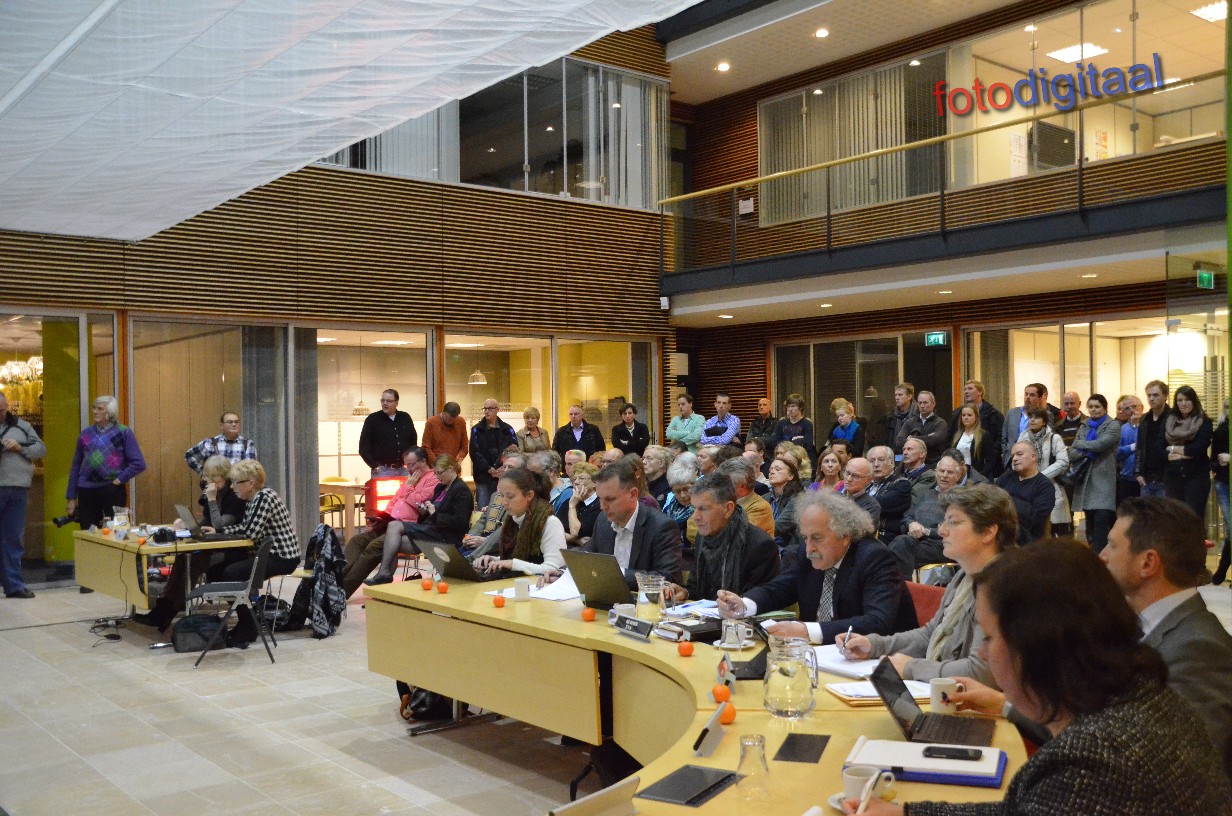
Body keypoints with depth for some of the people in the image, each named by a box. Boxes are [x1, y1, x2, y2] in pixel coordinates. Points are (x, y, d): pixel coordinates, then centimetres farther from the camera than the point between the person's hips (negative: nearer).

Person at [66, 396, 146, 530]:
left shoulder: (124, 433, -1)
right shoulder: (86, 434, 10)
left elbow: (139, 463, -6)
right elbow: (75, 467, 12)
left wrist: (120, 479, -12)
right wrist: (71, 498, 9)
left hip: (112, 491, -3)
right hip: (86, 492, 3)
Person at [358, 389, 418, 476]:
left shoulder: (405, 418, 11)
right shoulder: (372, 419, 1)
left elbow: (413, 441, 19)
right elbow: (363, 448, -1)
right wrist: (375, 466, -8)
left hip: (404, 469, 3)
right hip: (382, 470, -3)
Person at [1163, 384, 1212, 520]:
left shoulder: (1204, 422, 0)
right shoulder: (1168, 421, 10)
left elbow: (1199, 448, -12)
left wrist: (1173, 449, -3)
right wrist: (1185, 453, -10)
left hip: (1196, 477, -3)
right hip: (1172, 476, 3)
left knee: (1194, 517, -3)